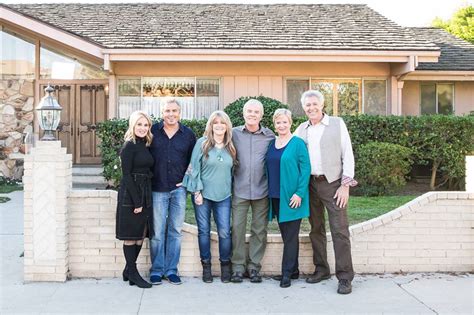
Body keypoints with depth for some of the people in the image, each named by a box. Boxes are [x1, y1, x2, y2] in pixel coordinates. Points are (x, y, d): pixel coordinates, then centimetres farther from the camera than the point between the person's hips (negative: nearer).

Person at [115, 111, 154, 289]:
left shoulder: (145, 146, 13)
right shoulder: (129, 147, -9)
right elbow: (126, 175, -14)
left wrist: (145, 198, 7)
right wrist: (136, 201, -17)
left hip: (145, 194, 8)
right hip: (130, 195, -8)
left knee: (141, 234, 10)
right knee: (130, 235, 1)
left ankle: (129, 271, 21)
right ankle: (132, 273, 10)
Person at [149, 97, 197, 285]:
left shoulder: (188, 135, 5)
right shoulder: (152, 132, 2)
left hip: (179, 189, 1)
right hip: (157, 189, -1)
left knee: (175, 231, 7)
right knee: (157, 232, 2)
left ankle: (171, 270, 16)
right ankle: (157, 271, 13)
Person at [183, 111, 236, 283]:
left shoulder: (230, 147, 7)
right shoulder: (202, 143, -3)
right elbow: (194, 168, -4)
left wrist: (231, 189, 9)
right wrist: (197, 191, -8)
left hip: (223, 196, 2)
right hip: (202, 194, -2)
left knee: (224, 232, -1)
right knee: (204, 231, 5)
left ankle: (225, 265, 15)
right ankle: (206, 265, 18)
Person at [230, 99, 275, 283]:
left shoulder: (270, 136, 2)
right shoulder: (234, 133, 1)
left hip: (262, 190, 0)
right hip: (240, 190, 0)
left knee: (259, 230, 7)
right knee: (237, 228, 2)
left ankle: (254, 266, 18)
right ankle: (238, 266, 14)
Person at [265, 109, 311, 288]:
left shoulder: (298, 143, -8)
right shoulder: (271, 144, 10)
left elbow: (306, 169, -11)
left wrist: (299, 193, -17)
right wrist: (268, 191, 10)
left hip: (292, 197, -6)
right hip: (275, 196, 6)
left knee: (290, 235, 0)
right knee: (285, 234, 13)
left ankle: (287, 272, 7)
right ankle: (293, 269, 24)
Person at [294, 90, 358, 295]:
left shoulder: (337, 124, -1)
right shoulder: (301, 129, 9)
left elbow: (348, 155, -3)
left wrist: (345, 185, -10)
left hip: (333, 184, -4)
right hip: (310, 184, 4)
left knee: (339, 230, -6)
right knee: (316, 229, 11)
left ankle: (345, 277, -1)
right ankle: (321, 269, 24)